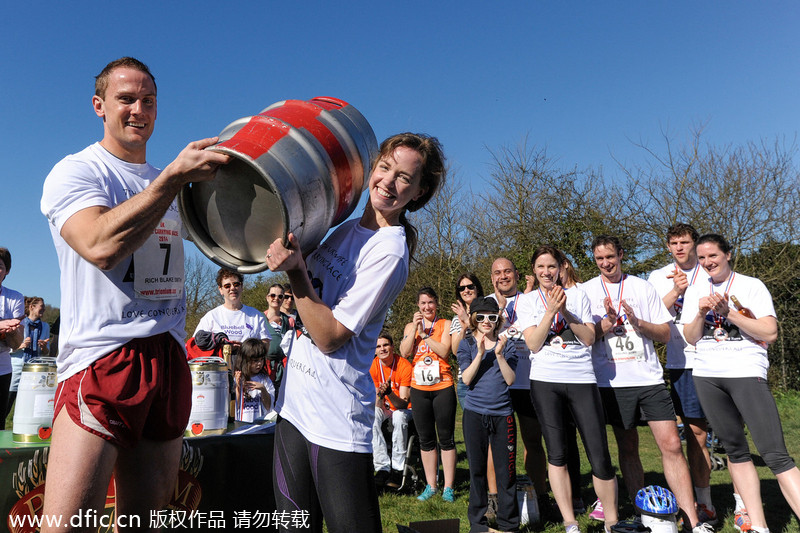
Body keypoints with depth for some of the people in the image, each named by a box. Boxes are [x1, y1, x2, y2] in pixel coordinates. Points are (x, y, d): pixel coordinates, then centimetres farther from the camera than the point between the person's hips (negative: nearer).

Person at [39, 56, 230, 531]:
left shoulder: (171, 183, 19)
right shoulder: (75, 172, -1)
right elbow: (102, 245, -20)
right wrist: (175, 175, -22)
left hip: (169, 360, 6)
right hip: (102, 361, -5)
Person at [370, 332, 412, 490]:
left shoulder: (405, 366, -20)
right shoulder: (373, 366, -10)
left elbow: (404, 403, -23)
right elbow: (377, 405, -12)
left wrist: (389, 393, -42)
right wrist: (379, 395, -37)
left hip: (402, 408, -3)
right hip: (384, 408, 3)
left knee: (399, 416, -36)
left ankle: (398, 469, -26)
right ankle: (383, 468, -30)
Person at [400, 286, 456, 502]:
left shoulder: (446, 324, 2)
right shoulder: (410, 326, 10)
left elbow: (444, 351, -12)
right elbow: (404, 352, -5)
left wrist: (425, 333, -12)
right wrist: (415, 328, -11)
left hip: (443, 387, -3)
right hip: (419, 388, 3)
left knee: (446, 438, 2)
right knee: (426, 439, 10)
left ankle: (448, 487, 11)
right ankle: (431, 486, 21)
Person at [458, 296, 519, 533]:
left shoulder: (508, 345, 5)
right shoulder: (466, 345, 3)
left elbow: (510, 379, -5)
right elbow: (467, 379, -8)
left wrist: (499, 354, -17)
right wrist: (481, 353, -17)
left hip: (503, 414, 1)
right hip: (474, 414, 0)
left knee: (506, 470, 4)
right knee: (477, 469, 8)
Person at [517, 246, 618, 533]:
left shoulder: (578, 295, 9)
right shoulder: (528, 300, 7)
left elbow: (589, 339, 2)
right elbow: (533, 344, -4)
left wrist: (566, 312, -9)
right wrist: (550, 310, -13)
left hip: (582, 379, 0)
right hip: (545, 381, 0)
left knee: (600, 458, -2)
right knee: (556, 454, 3)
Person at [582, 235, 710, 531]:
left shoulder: (643, 287, 7)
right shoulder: (586, 291, 4)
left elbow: (665, 333, 6)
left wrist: (637, 322, -12)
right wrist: (608, 323, -16)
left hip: (648, 377, 1)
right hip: (612, 381, 0)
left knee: (671, 445, -4)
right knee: (628, 448, 10)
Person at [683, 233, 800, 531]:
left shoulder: (751, 286, 0)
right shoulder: (695, 292, 11)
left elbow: (770, 333, -8)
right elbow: (691, 338, 8)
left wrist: (728, 312, -15)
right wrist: (701, 313, -9)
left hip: (746, 372, -4)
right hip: (707, 375, 4)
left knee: (775, 454, -12)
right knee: (735, 450, 8)